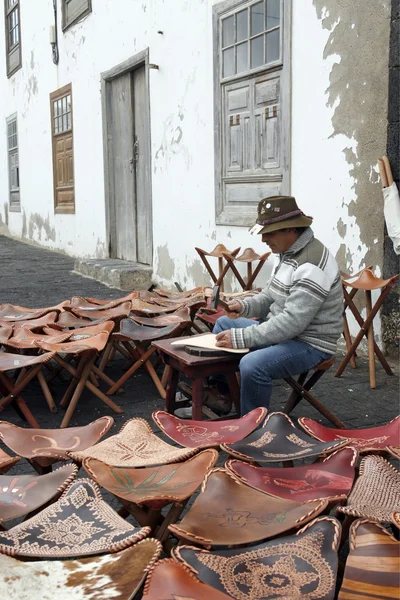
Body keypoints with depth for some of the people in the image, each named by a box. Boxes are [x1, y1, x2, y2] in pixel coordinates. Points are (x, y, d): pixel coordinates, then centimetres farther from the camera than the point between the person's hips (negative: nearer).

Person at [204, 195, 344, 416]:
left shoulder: (311, 265, -27)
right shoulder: (289, 251, 5)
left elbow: (292, 322, -31)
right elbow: (271, 296, 16)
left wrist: (240, 338, -30)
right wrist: (245, 306, -5)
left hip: (309, 344, -11)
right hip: (281, 331, 11)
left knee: (252, 365, -34)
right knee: (224, 323, 16)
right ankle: (218, 392, 14)